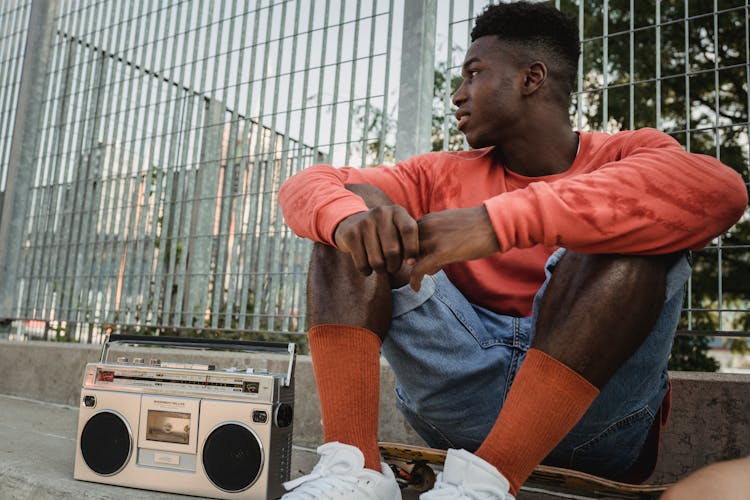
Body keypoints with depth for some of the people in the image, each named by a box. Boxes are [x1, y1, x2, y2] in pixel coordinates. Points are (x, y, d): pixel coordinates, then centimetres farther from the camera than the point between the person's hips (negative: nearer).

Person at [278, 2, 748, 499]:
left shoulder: (625, 156, 4)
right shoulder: (444, 175, 13)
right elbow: (307, 185, 5)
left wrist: (497, 221, -31)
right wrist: (347, 217, -21)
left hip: (592, 409, -2)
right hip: (455, 396, 3)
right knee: (358, 201, -5)